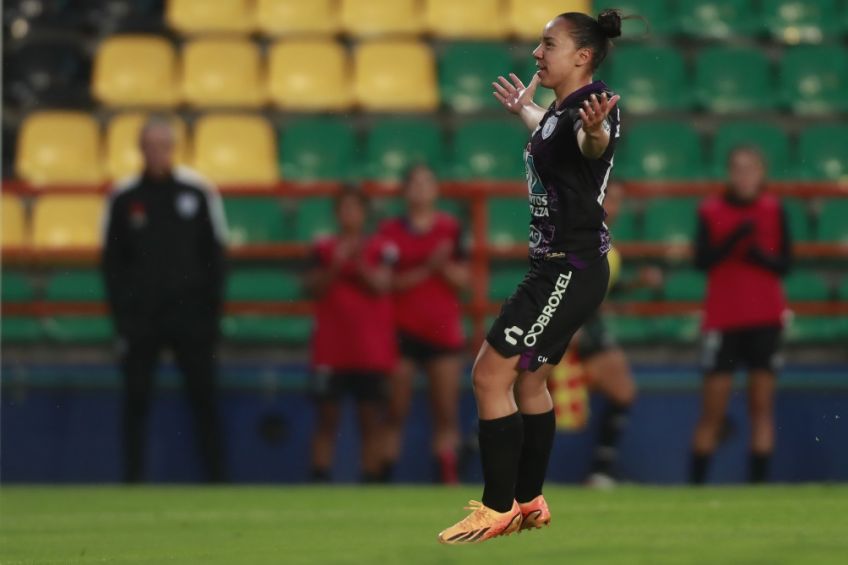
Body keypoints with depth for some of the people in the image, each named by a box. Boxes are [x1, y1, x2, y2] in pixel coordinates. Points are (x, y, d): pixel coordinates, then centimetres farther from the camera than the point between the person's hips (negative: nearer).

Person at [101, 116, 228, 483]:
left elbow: (214, 256, 5)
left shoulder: (197, 192, 2)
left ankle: (217, 477, 2)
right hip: (140, 318, 1)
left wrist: (211, 311, -1)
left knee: (204, 397, -1)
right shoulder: (124, 198, 4)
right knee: (136, 399, 0)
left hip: (190, 316, 0)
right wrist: (121, 317, -1)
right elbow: (112, 262, 6)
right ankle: (133, 478, 5)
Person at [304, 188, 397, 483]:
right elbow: (314, 288, -4)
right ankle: (319, 481, 1)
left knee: (370, 419, 0)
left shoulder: (381, 249, 3)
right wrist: (336, 265, -18)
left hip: (371, 351, -1)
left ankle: (370, 481, 3)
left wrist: (358, 262, -23)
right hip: (331, 350, 1)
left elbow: (382, 284, -11)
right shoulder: (324, 249, 6)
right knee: (327, 418, 1)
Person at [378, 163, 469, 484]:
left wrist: (444, 266, -16)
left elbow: (463, 280, 3)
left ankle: (447, 480, 1)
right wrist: (426, 270, -17)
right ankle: (384, 479, -1)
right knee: (395, 413, -2)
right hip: (402, 331, -1)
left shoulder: (449, 229, 6)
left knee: (446, 414, -1)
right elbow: (388, 282, -7)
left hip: (443, 331, 1)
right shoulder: (390, 231, 2)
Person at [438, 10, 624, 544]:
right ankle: (530, 502, 29)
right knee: (528, 381, 18)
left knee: (490, 376, -9)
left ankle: (499, 509, -2)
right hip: (556, 266, 10)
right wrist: (524, 108, 51)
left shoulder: (593, 104, -20)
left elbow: (591, 141, -45)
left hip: (570, 272, -10)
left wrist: (595, 129, -67)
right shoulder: (560, 109, 9)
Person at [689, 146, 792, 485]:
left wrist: (760, 256, -18)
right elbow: (702, 260, -10)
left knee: (762, 405, -2)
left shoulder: (774, 211, 4)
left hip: (764, 320, 1)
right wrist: (735, 237, -22)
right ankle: (695, 482, 5)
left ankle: (758, 481, -1)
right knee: (713, 409, -1)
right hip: (722, 320, -1)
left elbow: (784, 263, 1)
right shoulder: (710, 211, 1)